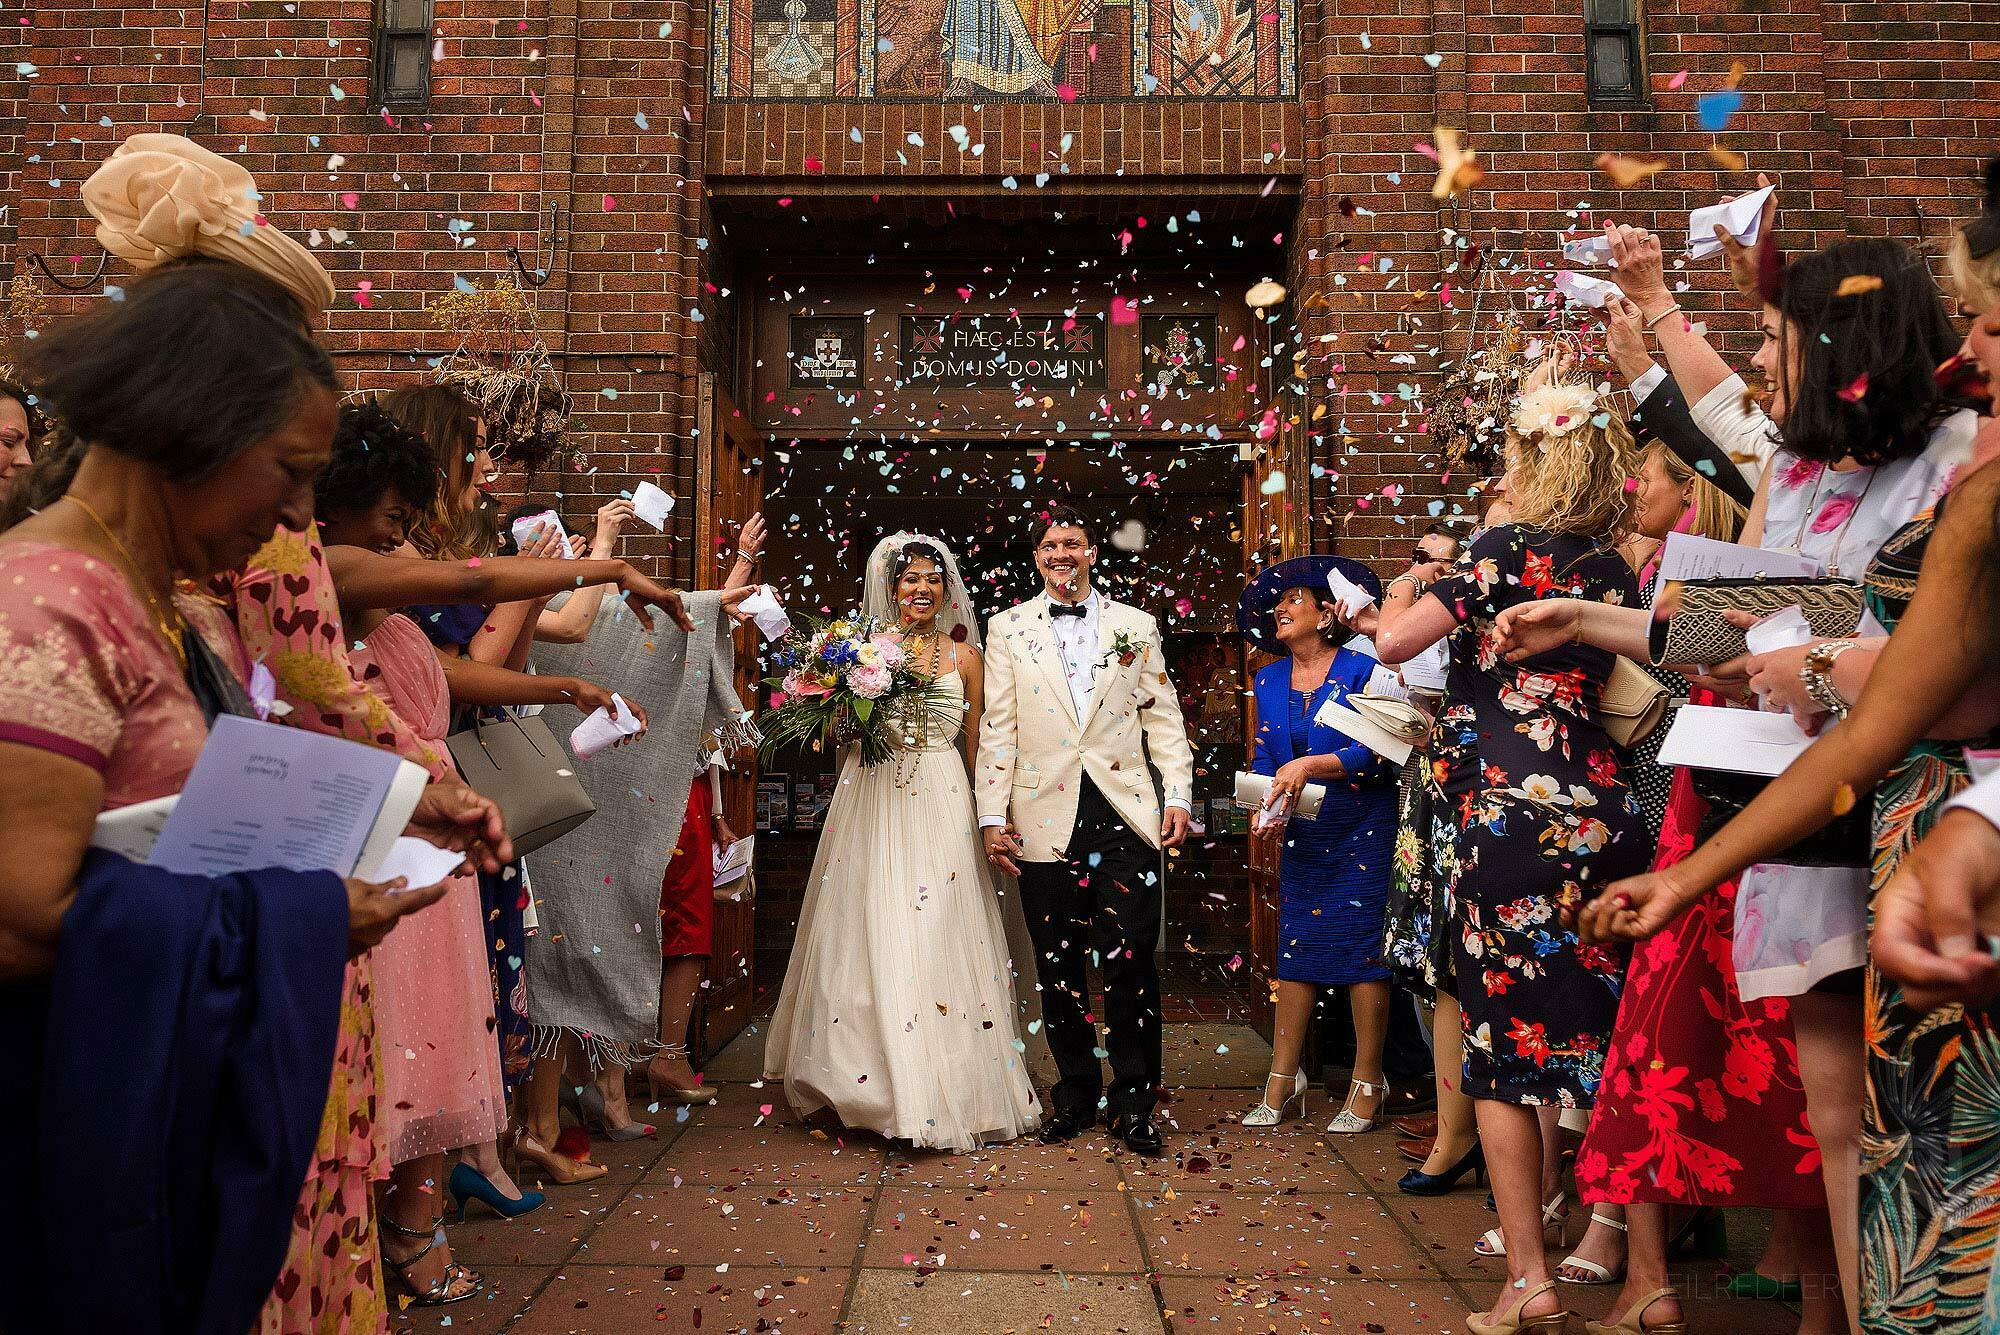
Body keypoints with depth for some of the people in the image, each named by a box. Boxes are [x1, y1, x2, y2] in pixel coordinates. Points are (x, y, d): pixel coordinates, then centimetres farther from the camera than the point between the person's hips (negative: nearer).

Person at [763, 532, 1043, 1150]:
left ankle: (941, 1090, 8)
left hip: (940, 803, 0)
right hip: (871, 798, 1)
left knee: (934, 933, -2)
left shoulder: (964, 657, 7)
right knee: (870, 933, 2)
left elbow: (977, 746, 9)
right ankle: (872, 1078, 17)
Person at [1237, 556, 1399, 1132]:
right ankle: (1283, 1081, 13)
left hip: (1360, 830, -5)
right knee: (1293, 949, 6)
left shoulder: (1359, 669, -7)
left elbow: (1373, 751, -14)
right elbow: (1263, 757, 10)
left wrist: (1309, 766, -24)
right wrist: (1264, 807, -7)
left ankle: (1367, 1082, 11)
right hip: (1300, 835, 5)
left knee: (1362, 950, -2)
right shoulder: (1269, 679, 9)